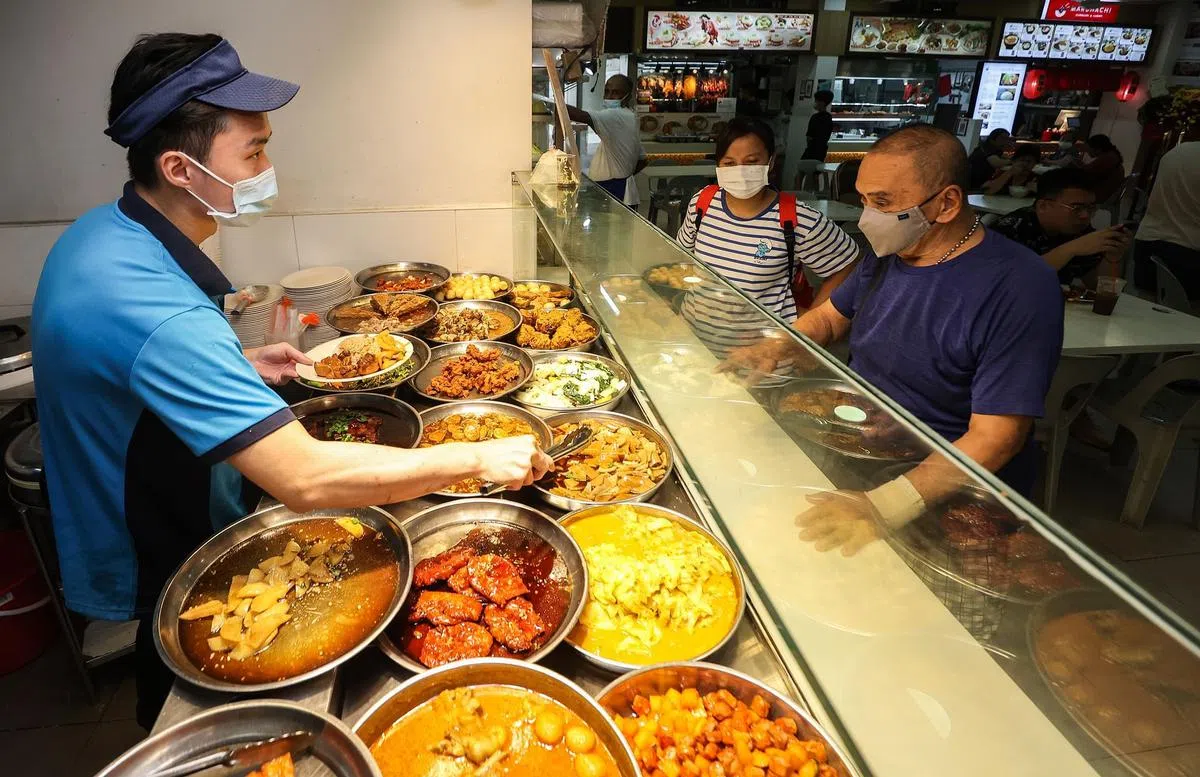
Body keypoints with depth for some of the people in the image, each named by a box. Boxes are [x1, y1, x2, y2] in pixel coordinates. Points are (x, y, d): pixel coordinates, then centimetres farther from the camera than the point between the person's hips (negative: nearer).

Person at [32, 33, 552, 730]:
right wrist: (479, 458, -34)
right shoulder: (157, 310, -38)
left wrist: (239, 365, 2)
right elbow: (308, 479, -42)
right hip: (167, 577, -8)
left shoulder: (103, 231, -5)